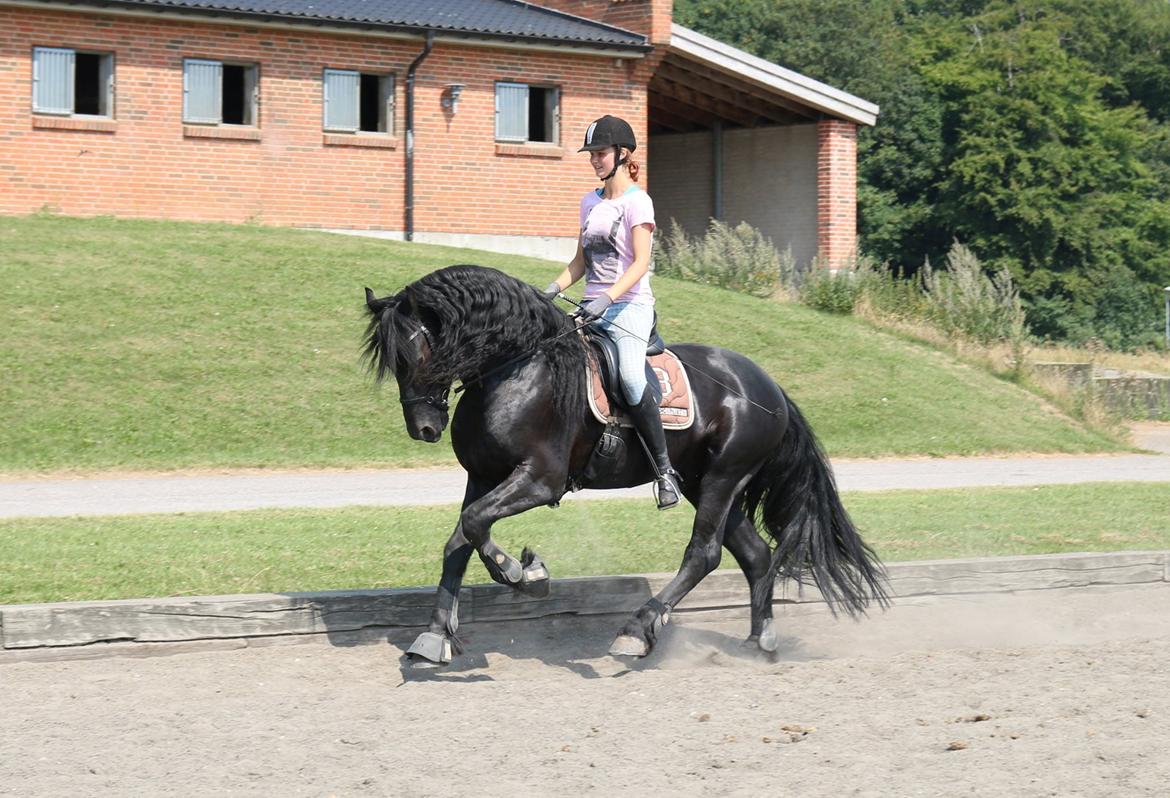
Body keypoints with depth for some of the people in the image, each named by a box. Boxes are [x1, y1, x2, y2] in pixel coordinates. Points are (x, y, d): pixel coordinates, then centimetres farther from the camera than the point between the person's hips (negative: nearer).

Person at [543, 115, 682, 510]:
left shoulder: (637, 202, -4)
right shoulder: (590, 202, 17)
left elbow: (641, 263, -12)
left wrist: (607, 298, -24)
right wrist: (554, 288, 3)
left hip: (629, 304, -8)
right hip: (592, 307, 8)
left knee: (630, 376, -28)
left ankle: (665, 470, -24)